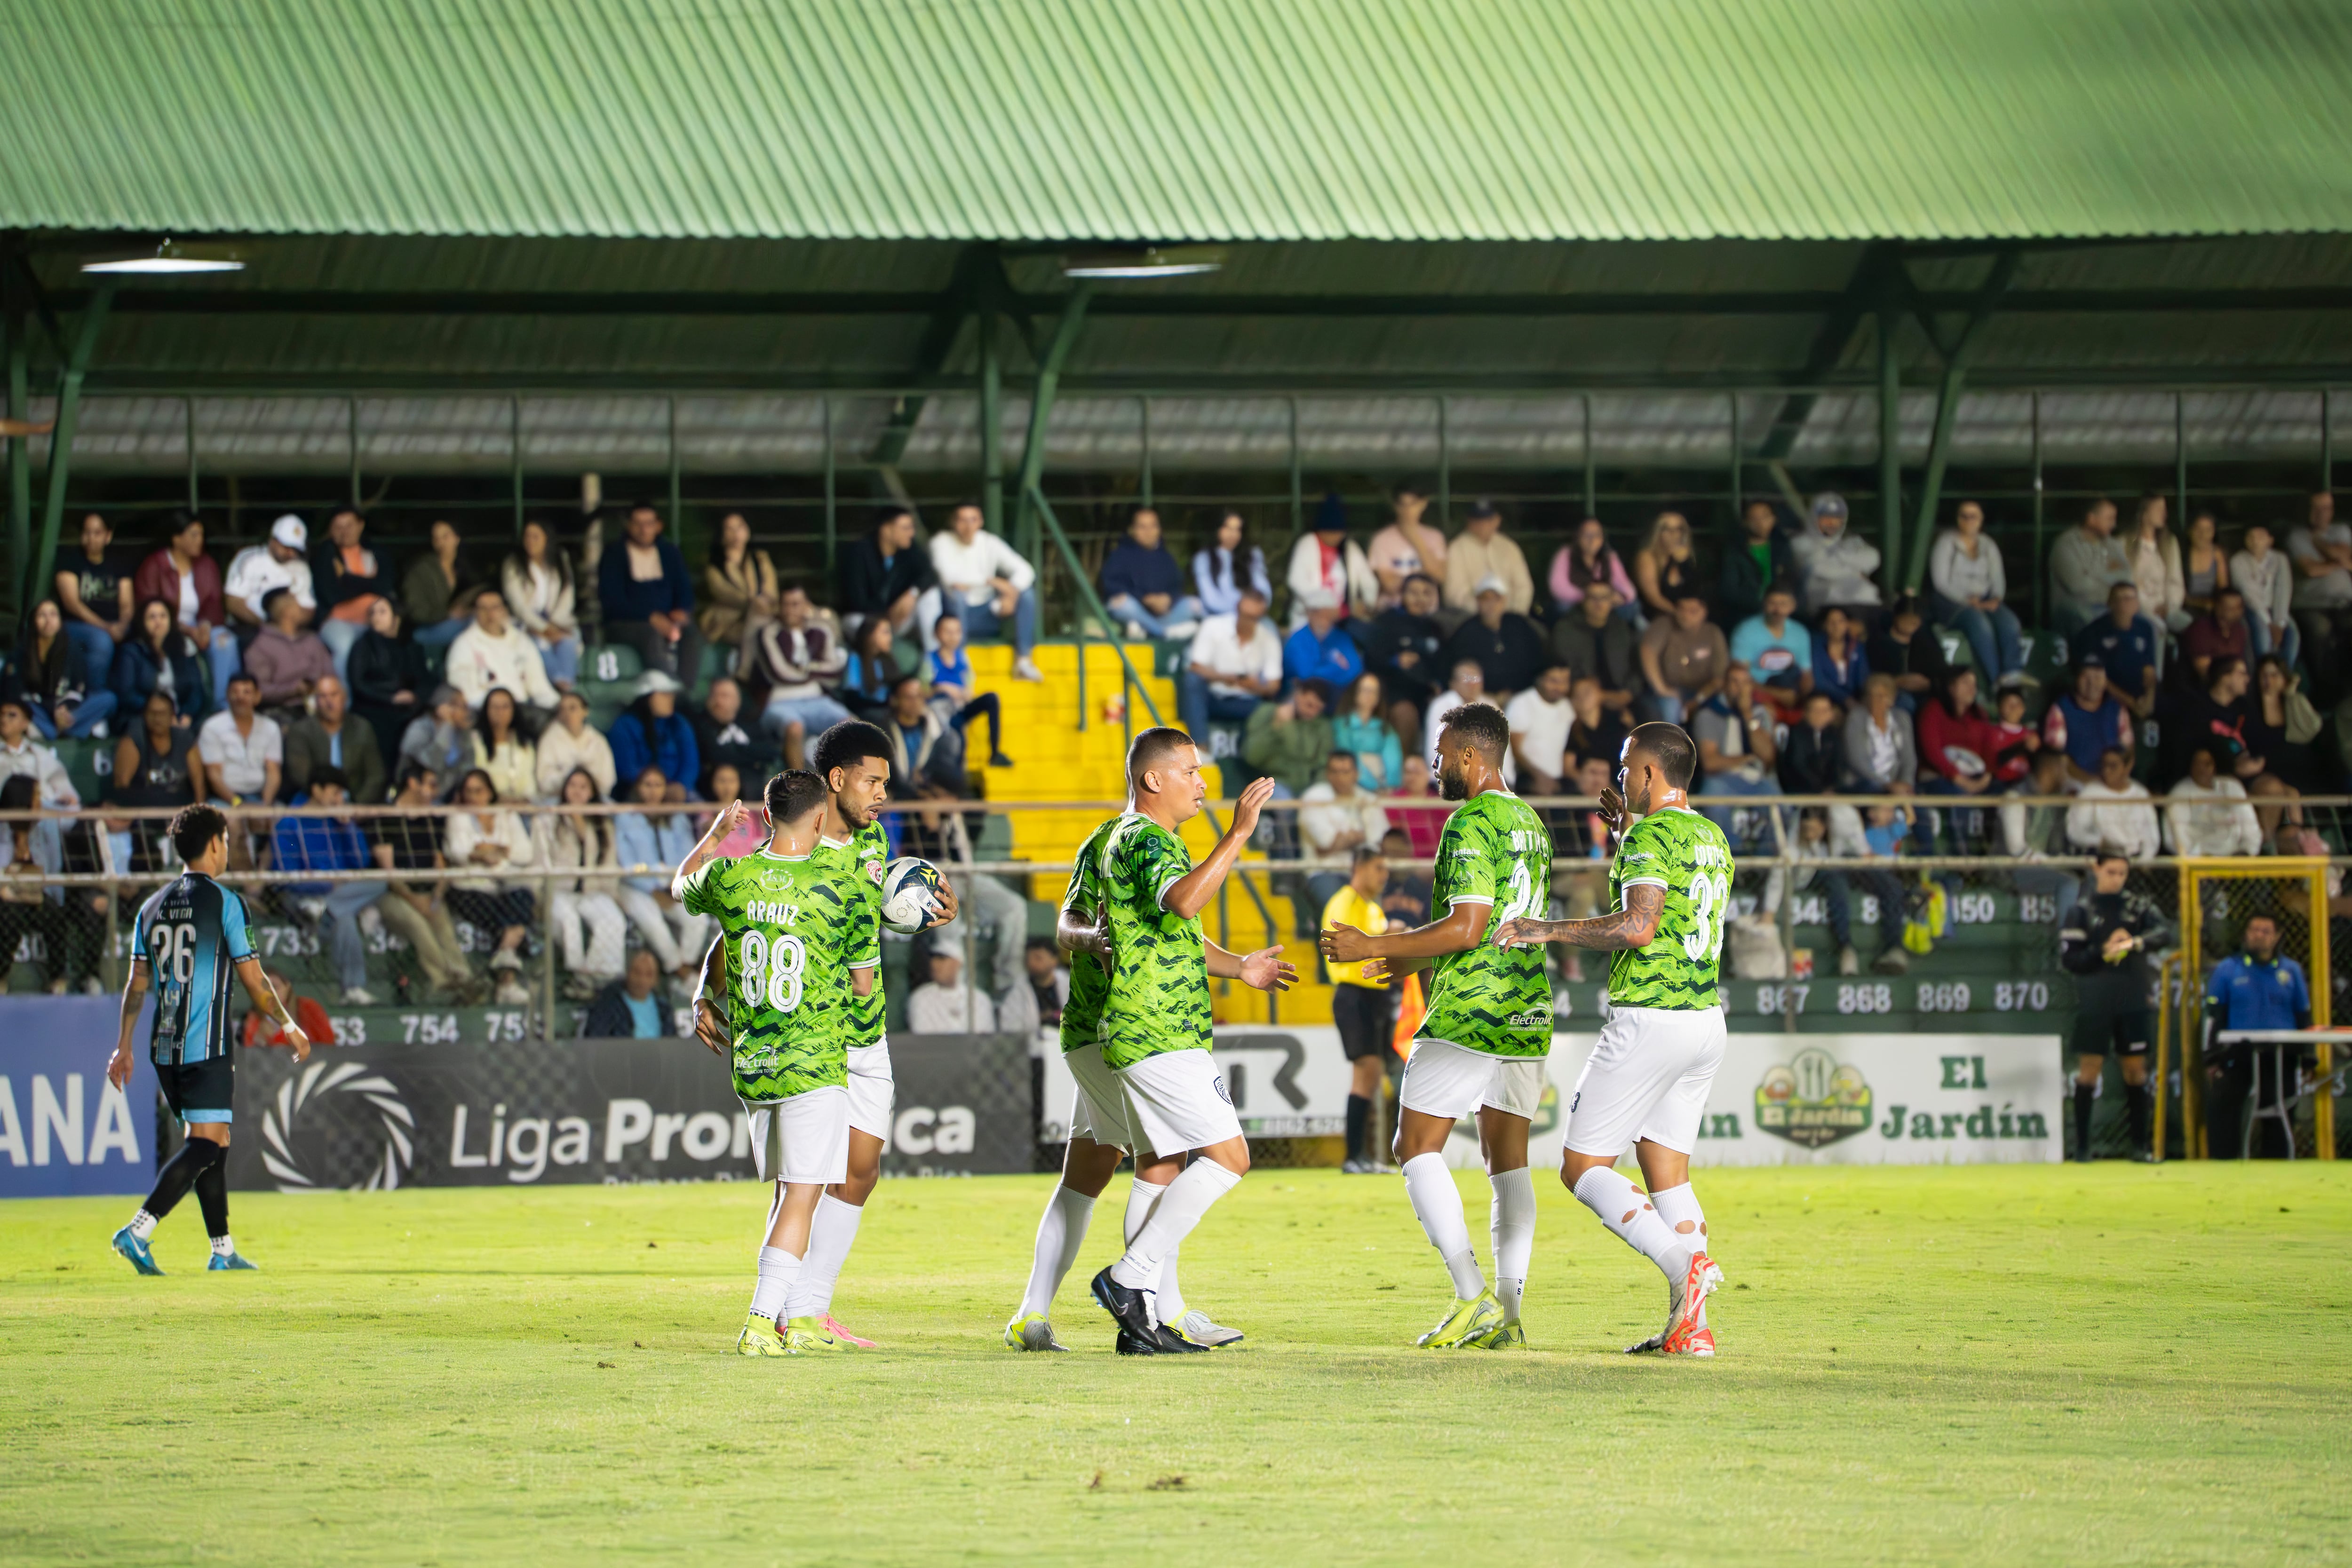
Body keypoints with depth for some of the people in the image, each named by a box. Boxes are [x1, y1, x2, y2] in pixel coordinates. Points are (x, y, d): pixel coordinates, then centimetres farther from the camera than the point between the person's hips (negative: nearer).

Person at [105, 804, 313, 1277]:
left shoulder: (154, 906, 11)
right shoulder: (224, 902, -7)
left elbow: (137, 984, 11)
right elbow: (253, 979, -4)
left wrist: (124, 1046, 16)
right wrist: (290, 1027, 8)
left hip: (164, 1046, 7)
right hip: (207, 1046, -7)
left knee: (215, 1143, 16)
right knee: (205, 1145, -8)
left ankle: (223, 1250, 17)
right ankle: (139, 1231, -23)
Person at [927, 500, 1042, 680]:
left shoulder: (990, 543, 1)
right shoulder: (942, 543, -9)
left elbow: (1025, 571, -7)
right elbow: (950, 577, -27)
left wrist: (1012, 593, -28)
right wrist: (992, 582, -26)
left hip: (986, 616, 4)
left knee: (1027, 594, -16)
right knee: (955, 593, -36)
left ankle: (1023, 661, -18)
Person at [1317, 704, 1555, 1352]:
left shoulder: (1470, 825, -13)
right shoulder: (1530, 823, 16)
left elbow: (1467, 929, -20)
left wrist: (1375, 947, -13)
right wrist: (1414, 960, 28)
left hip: (1468, 1013, -9)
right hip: (1528, 1015, 9)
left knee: (1418, 1147, -2)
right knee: (1508, 1160, 9)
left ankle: (1473, 1299, -12)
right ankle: (1507, 1315, 5)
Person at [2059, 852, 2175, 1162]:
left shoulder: (2138, 907, 6)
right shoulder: (2081, 911, 2)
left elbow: (2168, 933, -10)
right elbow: (2069, 958, -3)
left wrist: (2136, 943, -27)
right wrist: (2103, 953, -18)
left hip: (2133, 1001, 2)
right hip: (2094, 1004, -2)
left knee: (2136, 1068, 4)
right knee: (2089, 1069, -3)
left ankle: (2140, 1145, 10)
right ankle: (2082, 1145, 1)